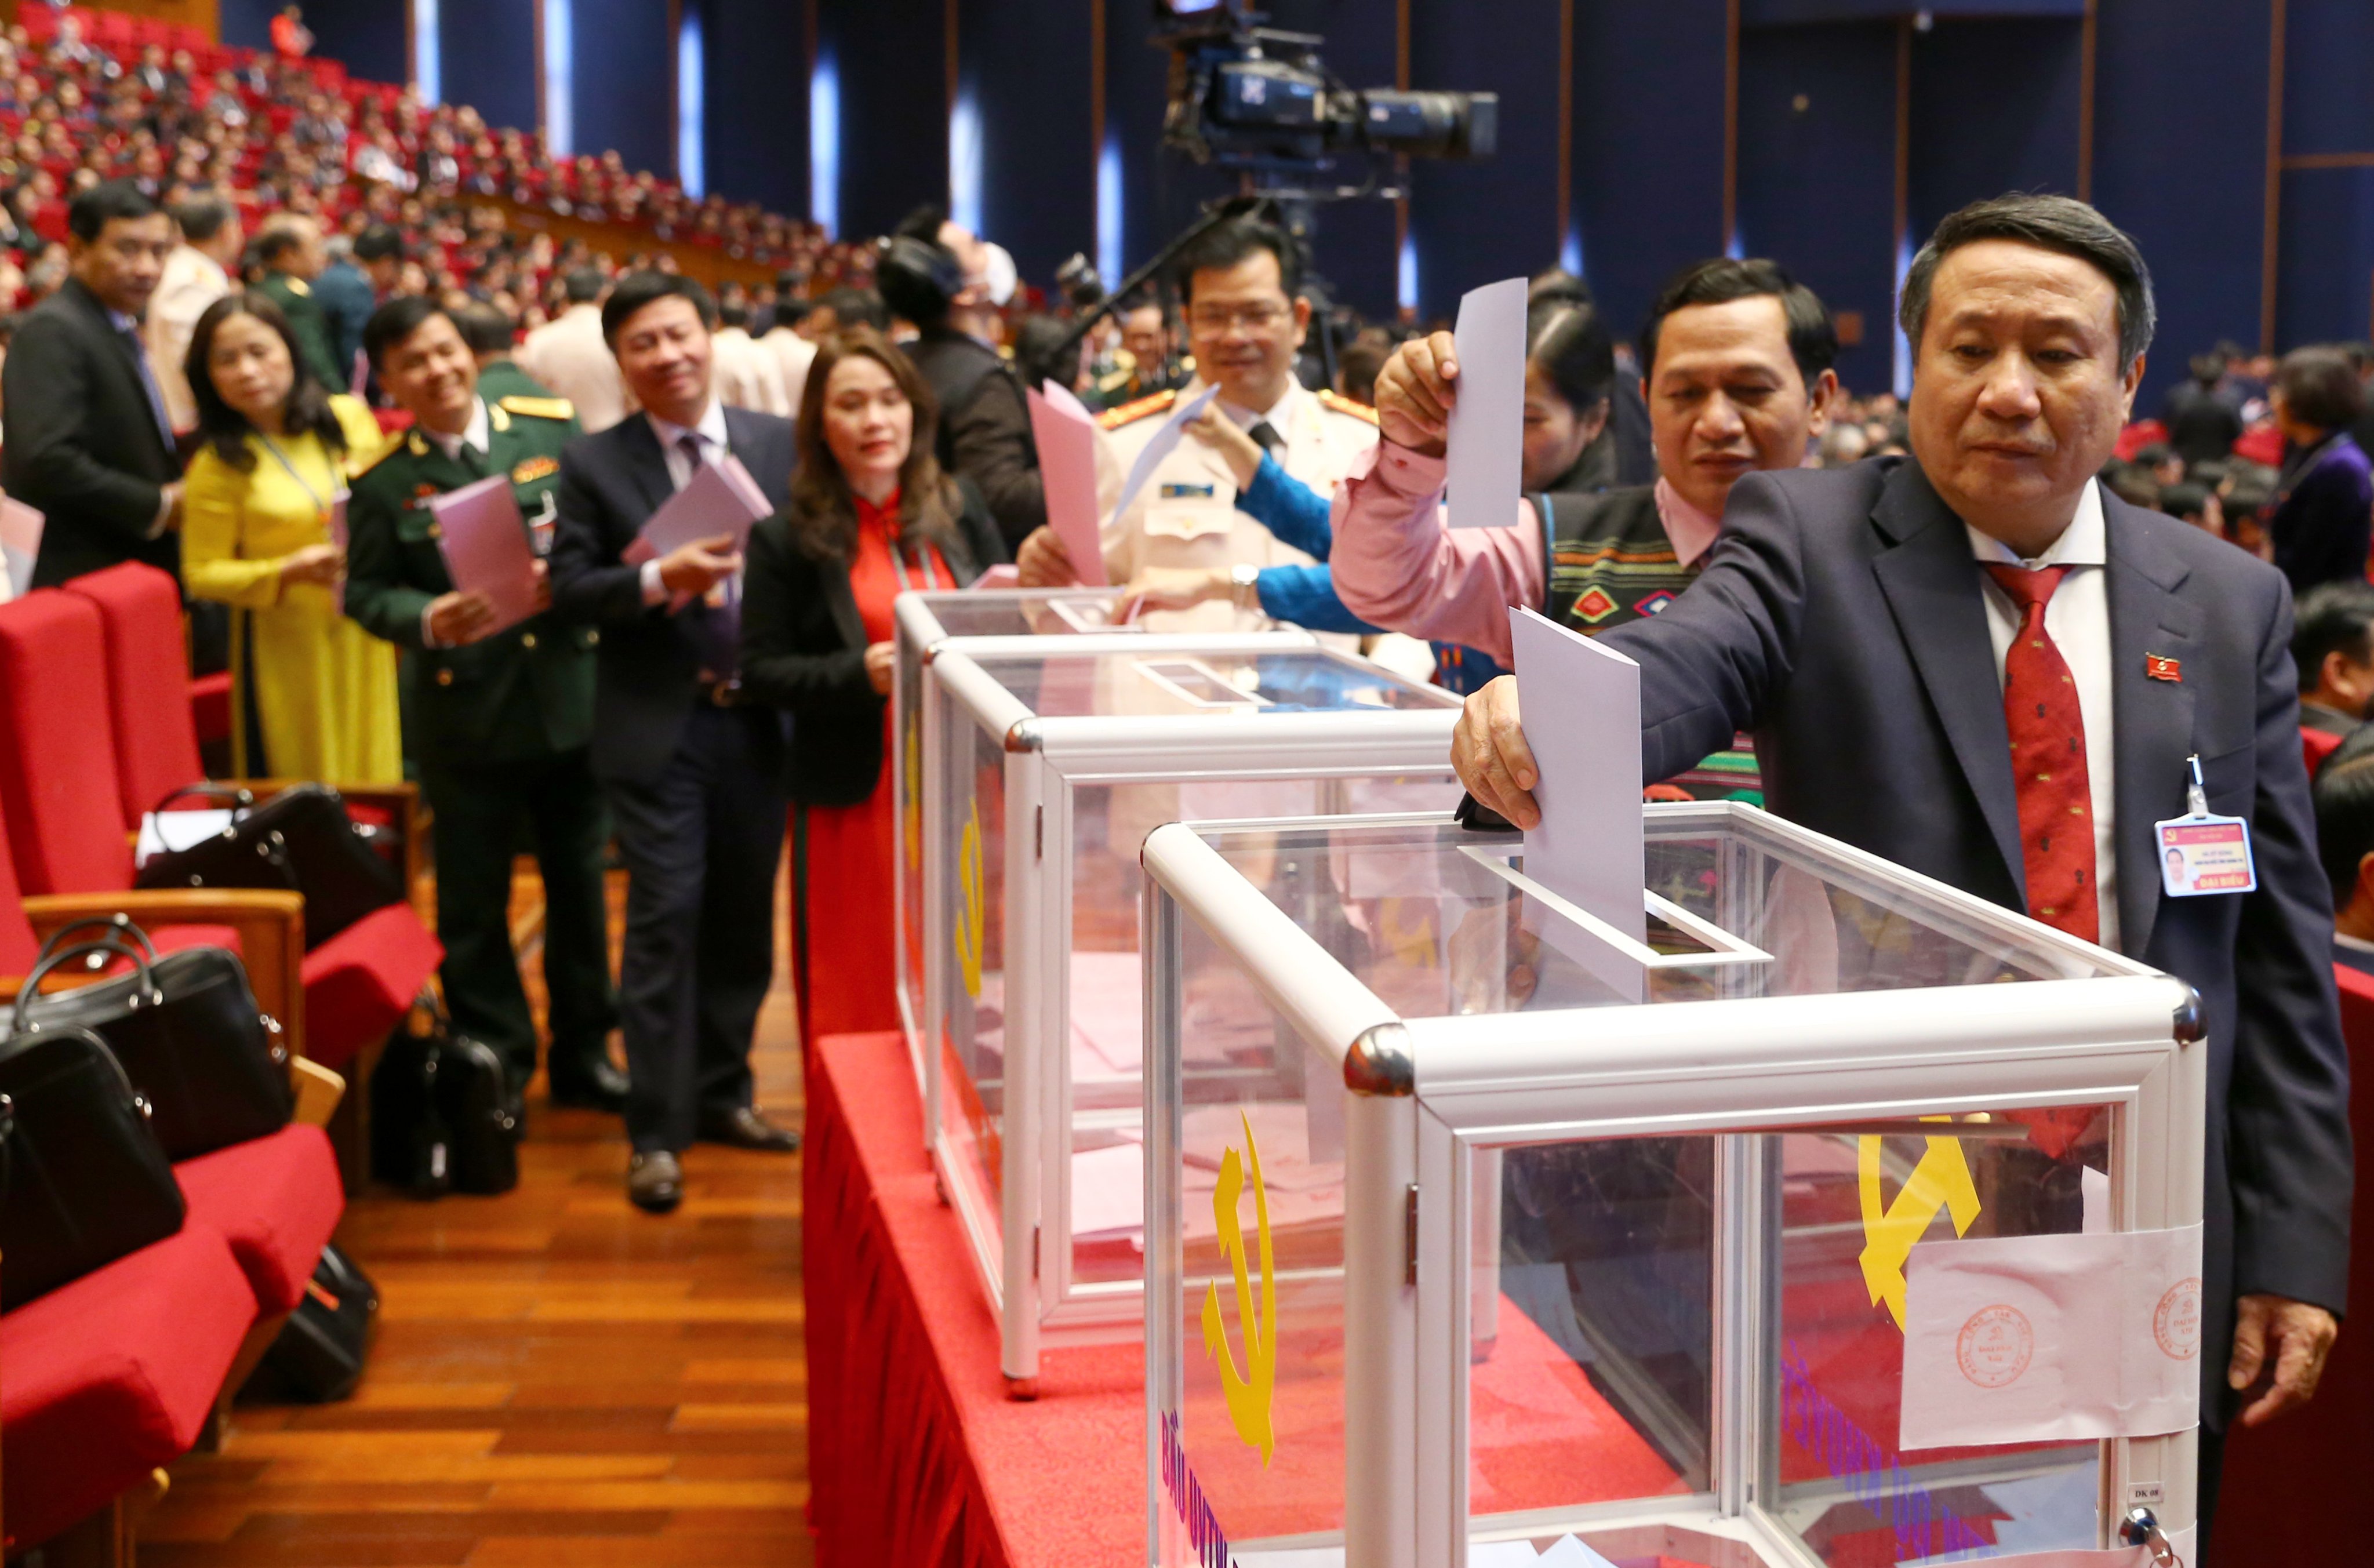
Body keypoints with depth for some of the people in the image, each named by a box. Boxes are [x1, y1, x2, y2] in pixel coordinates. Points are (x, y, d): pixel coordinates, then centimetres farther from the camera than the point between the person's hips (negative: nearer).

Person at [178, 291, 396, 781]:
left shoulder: (349, 419, 2)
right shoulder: (219, 465, -8)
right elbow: (202, 573, -4)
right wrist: (289, 572, -19)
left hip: (366, 636, 3)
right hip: (286, 648, -3)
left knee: (373, 781, 9)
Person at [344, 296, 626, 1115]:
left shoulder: (552, 427, -1)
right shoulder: (382, 481, -4)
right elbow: (367, 591, -3)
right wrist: (428, 621, -22)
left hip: (571, 699, 2)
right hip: (466, 717, -2)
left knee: (580, 885, 14)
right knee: (472, 903, 7)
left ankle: (583, 1050, 29)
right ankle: (495, 1065, 22)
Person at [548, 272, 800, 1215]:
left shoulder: (780, 445, 5)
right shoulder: (594, 465, 0)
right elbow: (570, 589, -6)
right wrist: (660, 580, -22)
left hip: (759, 717, 3)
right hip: (656, 723, -3)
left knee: (744, 914, 12)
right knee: (666, 916, -5)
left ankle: (722, 1093, 28)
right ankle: (657, 1131, 2)